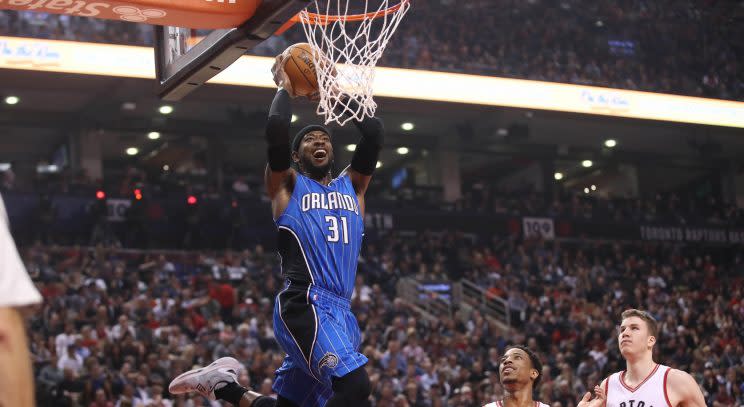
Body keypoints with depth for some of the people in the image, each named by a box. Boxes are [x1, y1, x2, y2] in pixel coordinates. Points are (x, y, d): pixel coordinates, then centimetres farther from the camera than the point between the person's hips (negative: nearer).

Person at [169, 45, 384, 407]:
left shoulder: (351, 186, 22)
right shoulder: (287, 184, 8)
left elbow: (374, 132, 13)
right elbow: (275, 130, -8)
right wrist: (285, 87, 8)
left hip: (341, 311, 7)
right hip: (304, 305, -7)